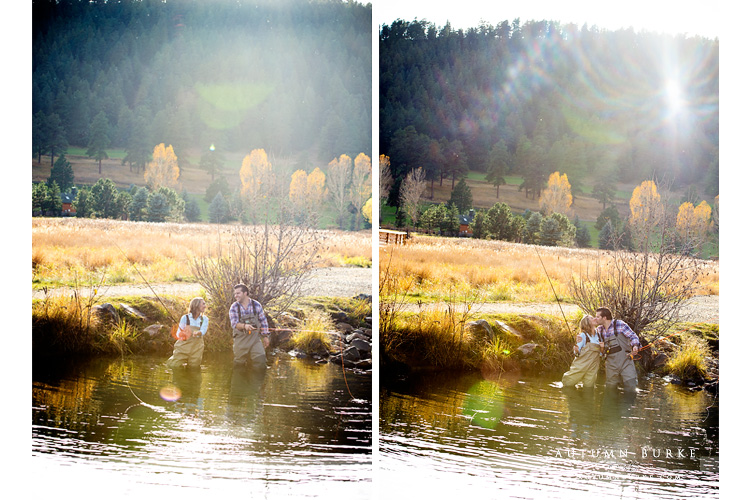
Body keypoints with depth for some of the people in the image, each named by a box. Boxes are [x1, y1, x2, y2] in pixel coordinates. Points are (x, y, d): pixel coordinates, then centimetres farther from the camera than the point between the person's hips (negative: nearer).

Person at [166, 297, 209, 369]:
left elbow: (203, 331, -11)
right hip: (184, 346, -2)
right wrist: (182, 335, -27)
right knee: (174, 365, -8)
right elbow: (178, 334, -3)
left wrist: (197, 333, -35)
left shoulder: (204, 319, 7)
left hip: (196, 348, 2)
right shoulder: (185, 318, 0)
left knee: (194, 366, 3)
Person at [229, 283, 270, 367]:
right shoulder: (234, 307, -3)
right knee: (239, 363, 5)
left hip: (255, 338, 0)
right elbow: (234, 323, -15)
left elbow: (263, 321, 10)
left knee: (260, 359, -14)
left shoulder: (256, 305, 0)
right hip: (240, 339, 0)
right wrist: (244, 326, -35)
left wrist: (265, 336, 8)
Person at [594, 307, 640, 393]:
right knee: (610, 389, 7)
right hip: (611, 364, 5)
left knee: (630, 389, -10)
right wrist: (601, 348, -2)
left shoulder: (619, 324, -5)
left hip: (625, 361, -5)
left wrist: (635, 346, -23)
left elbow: (633, 336, -4)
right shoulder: (600, 329, 13)